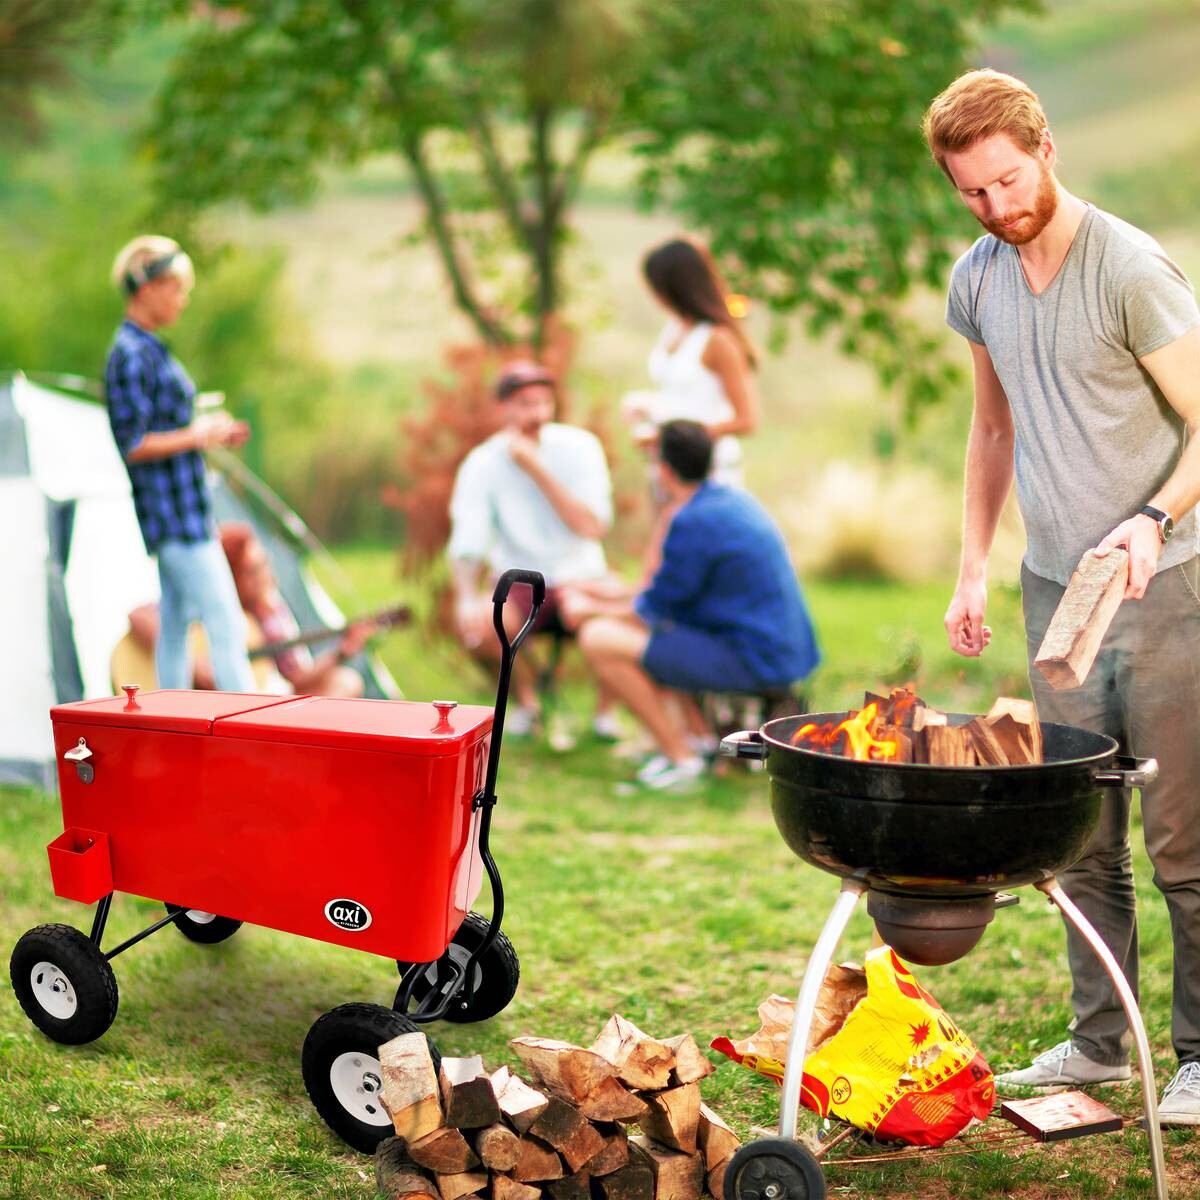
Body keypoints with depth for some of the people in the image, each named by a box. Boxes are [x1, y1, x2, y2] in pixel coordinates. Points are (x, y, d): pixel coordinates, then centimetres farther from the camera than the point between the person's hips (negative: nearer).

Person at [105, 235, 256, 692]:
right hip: (175, 513, -10)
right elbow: (132, 445, -20)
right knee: (226, 626, -10)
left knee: (177, 623, 11)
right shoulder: (131, 355, -16)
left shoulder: (149, 348, 15)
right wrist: (197, 435, -14)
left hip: (183, 510, 10)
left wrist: (214, 432, 9)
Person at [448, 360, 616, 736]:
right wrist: (466, 598, -33)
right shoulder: (482, 464, -7)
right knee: (474, 621, -31)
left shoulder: (579, 446, -8)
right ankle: (526, 699, 2)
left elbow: (593, 527, -19)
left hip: (581, 581, -1)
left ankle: (605, 706, 0)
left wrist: (535, 468, -22)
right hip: (520, 587, 1)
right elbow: (467, 545, -13)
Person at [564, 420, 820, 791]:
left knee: (599, 638, -11)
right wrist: (606, 598, 27)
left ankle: (680, 756, -6)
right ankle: (700, 735, 18)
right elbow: (676, 590, 23)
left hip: (755, 660, -10)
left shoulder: (693, 522, -18)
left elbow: (660, 605, -7)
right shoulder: (734, 499, 11)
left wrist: (592, 610, 10)